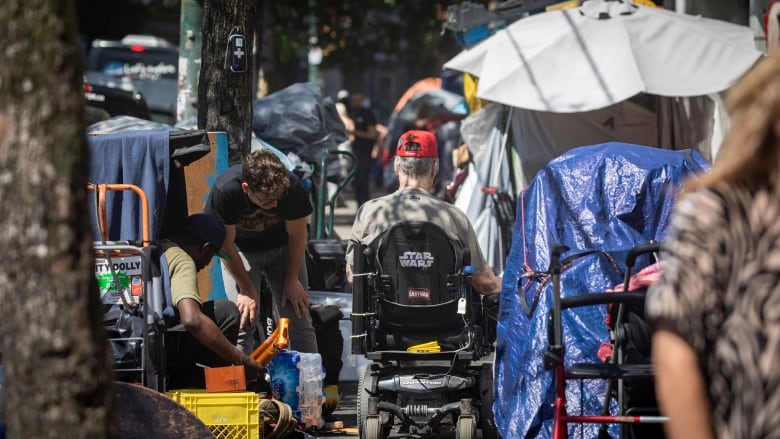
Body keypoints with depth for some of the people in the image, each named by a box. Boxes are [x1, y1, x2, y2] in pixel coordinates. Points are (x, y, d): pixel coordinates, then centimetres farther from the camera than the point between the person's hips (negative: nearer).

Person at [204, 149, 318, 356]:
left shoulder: (292, 187, -32)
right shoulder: (225, 190, -35)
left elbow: (296, 236, -12)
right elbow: (226, 245, -19)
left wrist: (292, 280, -4)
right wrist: (247, 290, -12)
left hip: (282, 248, 1)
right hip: (241, 251, -1)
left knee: (299, 321, -5)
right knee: (244, 322, -13)